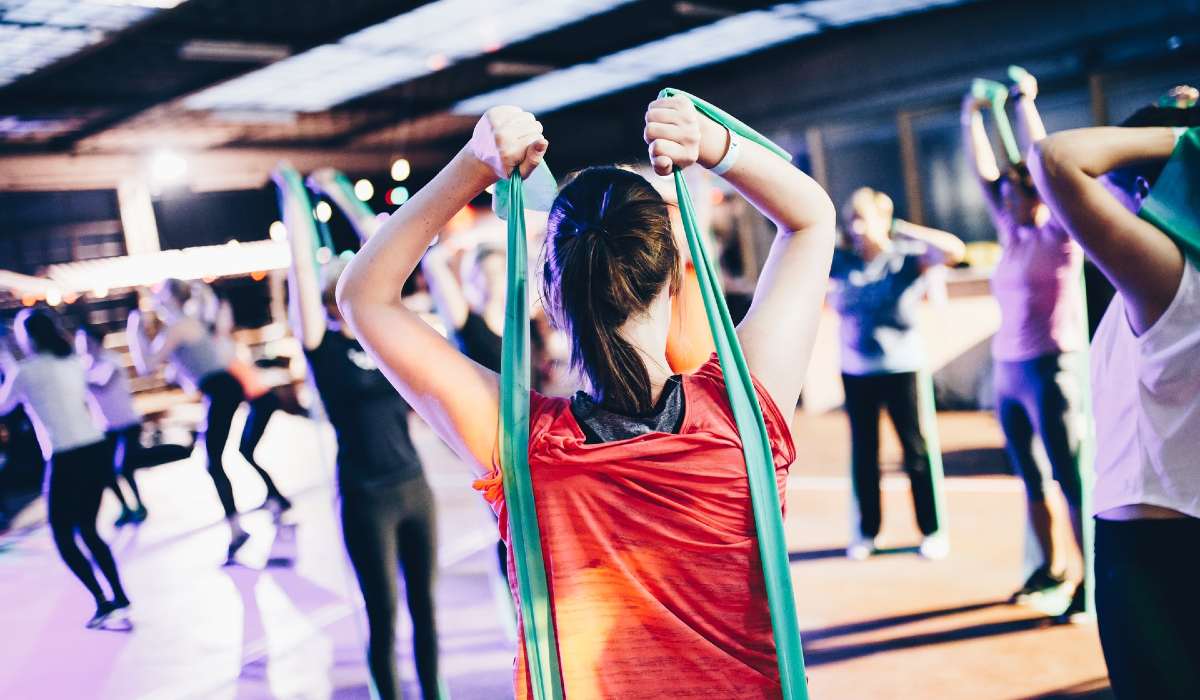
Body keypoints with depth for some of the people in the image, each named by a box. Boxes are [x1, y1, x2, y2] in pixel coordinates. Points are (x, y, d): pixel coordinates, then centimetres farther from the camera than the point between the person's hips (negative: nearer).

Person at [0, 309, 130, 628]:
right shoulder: (74, 362, 12)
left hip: (66, 460, -6)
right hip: (97, 452, 6)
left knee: (63, 536, 9)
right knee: (87, 530, 19)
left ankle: (104, 602, 2)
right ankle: (120, 597, 15)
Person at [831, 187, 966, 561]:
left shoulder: (906, 256, -8)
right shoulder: (840, 261, 0)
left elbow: (955, 250, -22)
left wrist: (904, 229, -19)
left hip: (901, 368, -3)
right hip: (856, 371, 3)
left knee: (915, 451, 5)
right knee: (863, 453, 11)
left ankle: (932, 530, 18)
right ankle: (867, 530, 24)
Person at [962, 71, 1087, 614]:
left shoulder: (1060, 235, -4)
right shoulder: (1011, 233, 12)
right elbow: (985, 173, 12)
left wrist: (1026, 105, -8)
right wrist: (972, 119, 7)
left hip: (1051, 370, -7)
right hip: (1007, 371, 7)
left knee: (1072, 482, -3)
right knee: (1032, 482, 13)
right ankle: (1051, 570, 25)